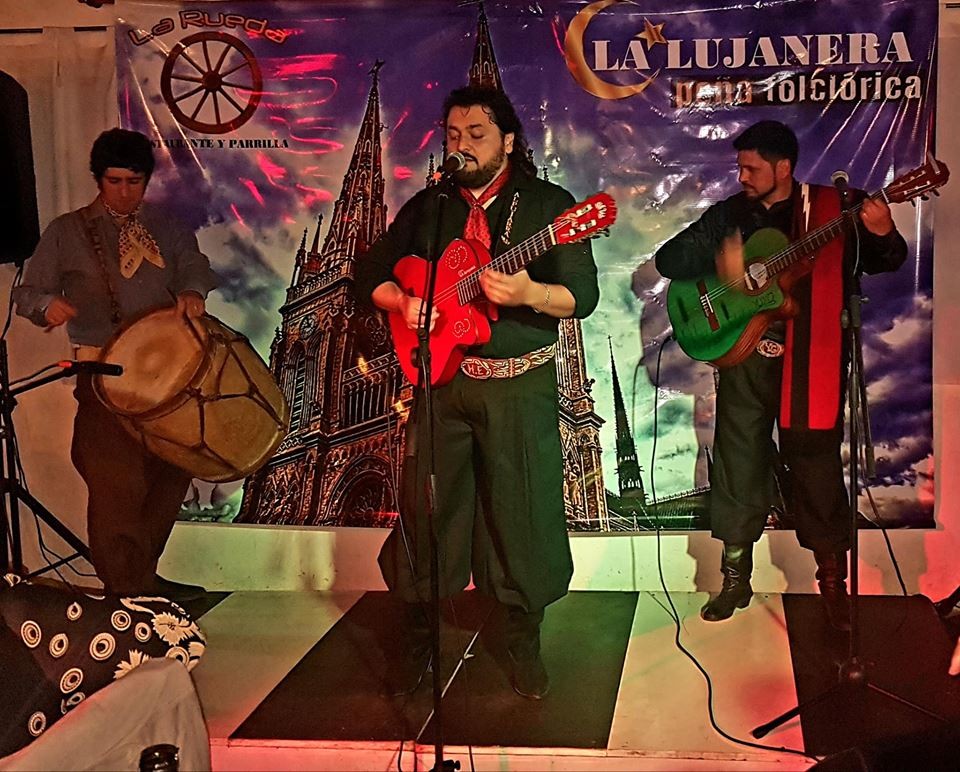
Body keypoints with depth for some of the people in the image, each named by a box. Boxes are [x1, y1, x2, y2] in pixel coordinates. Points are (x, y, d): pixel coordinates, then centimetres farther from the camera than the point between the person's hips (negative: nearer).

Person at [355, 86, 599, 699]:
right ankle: (419, 636, 23)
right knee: (426, 506, 6)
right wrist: (404, 303, -6)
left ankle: (524, 641, 18)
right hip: (439, 378, 3)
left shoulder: (549, 205, 0)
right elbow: (372, 274, 16)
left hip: (520, 384, -3)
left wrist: (530, 293, -28)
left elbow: (584, 295, -8)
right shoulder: (428, 206, 12)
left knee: (523, 511, 1)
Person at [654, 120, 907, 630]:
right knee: (739, 463, 6)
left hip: (810, 360, -3)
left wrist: (884, 236, -23)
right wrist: (719, 261, -12)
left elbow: (882, 263, 0)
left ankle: (833, 582, 15)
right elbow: (667, 260, 6)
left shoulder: (832, 208, 2)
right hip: (744, 353, 3)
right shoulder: (727, 215, 10)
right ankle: (736, 578, 18)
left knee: (815, 463, 0)